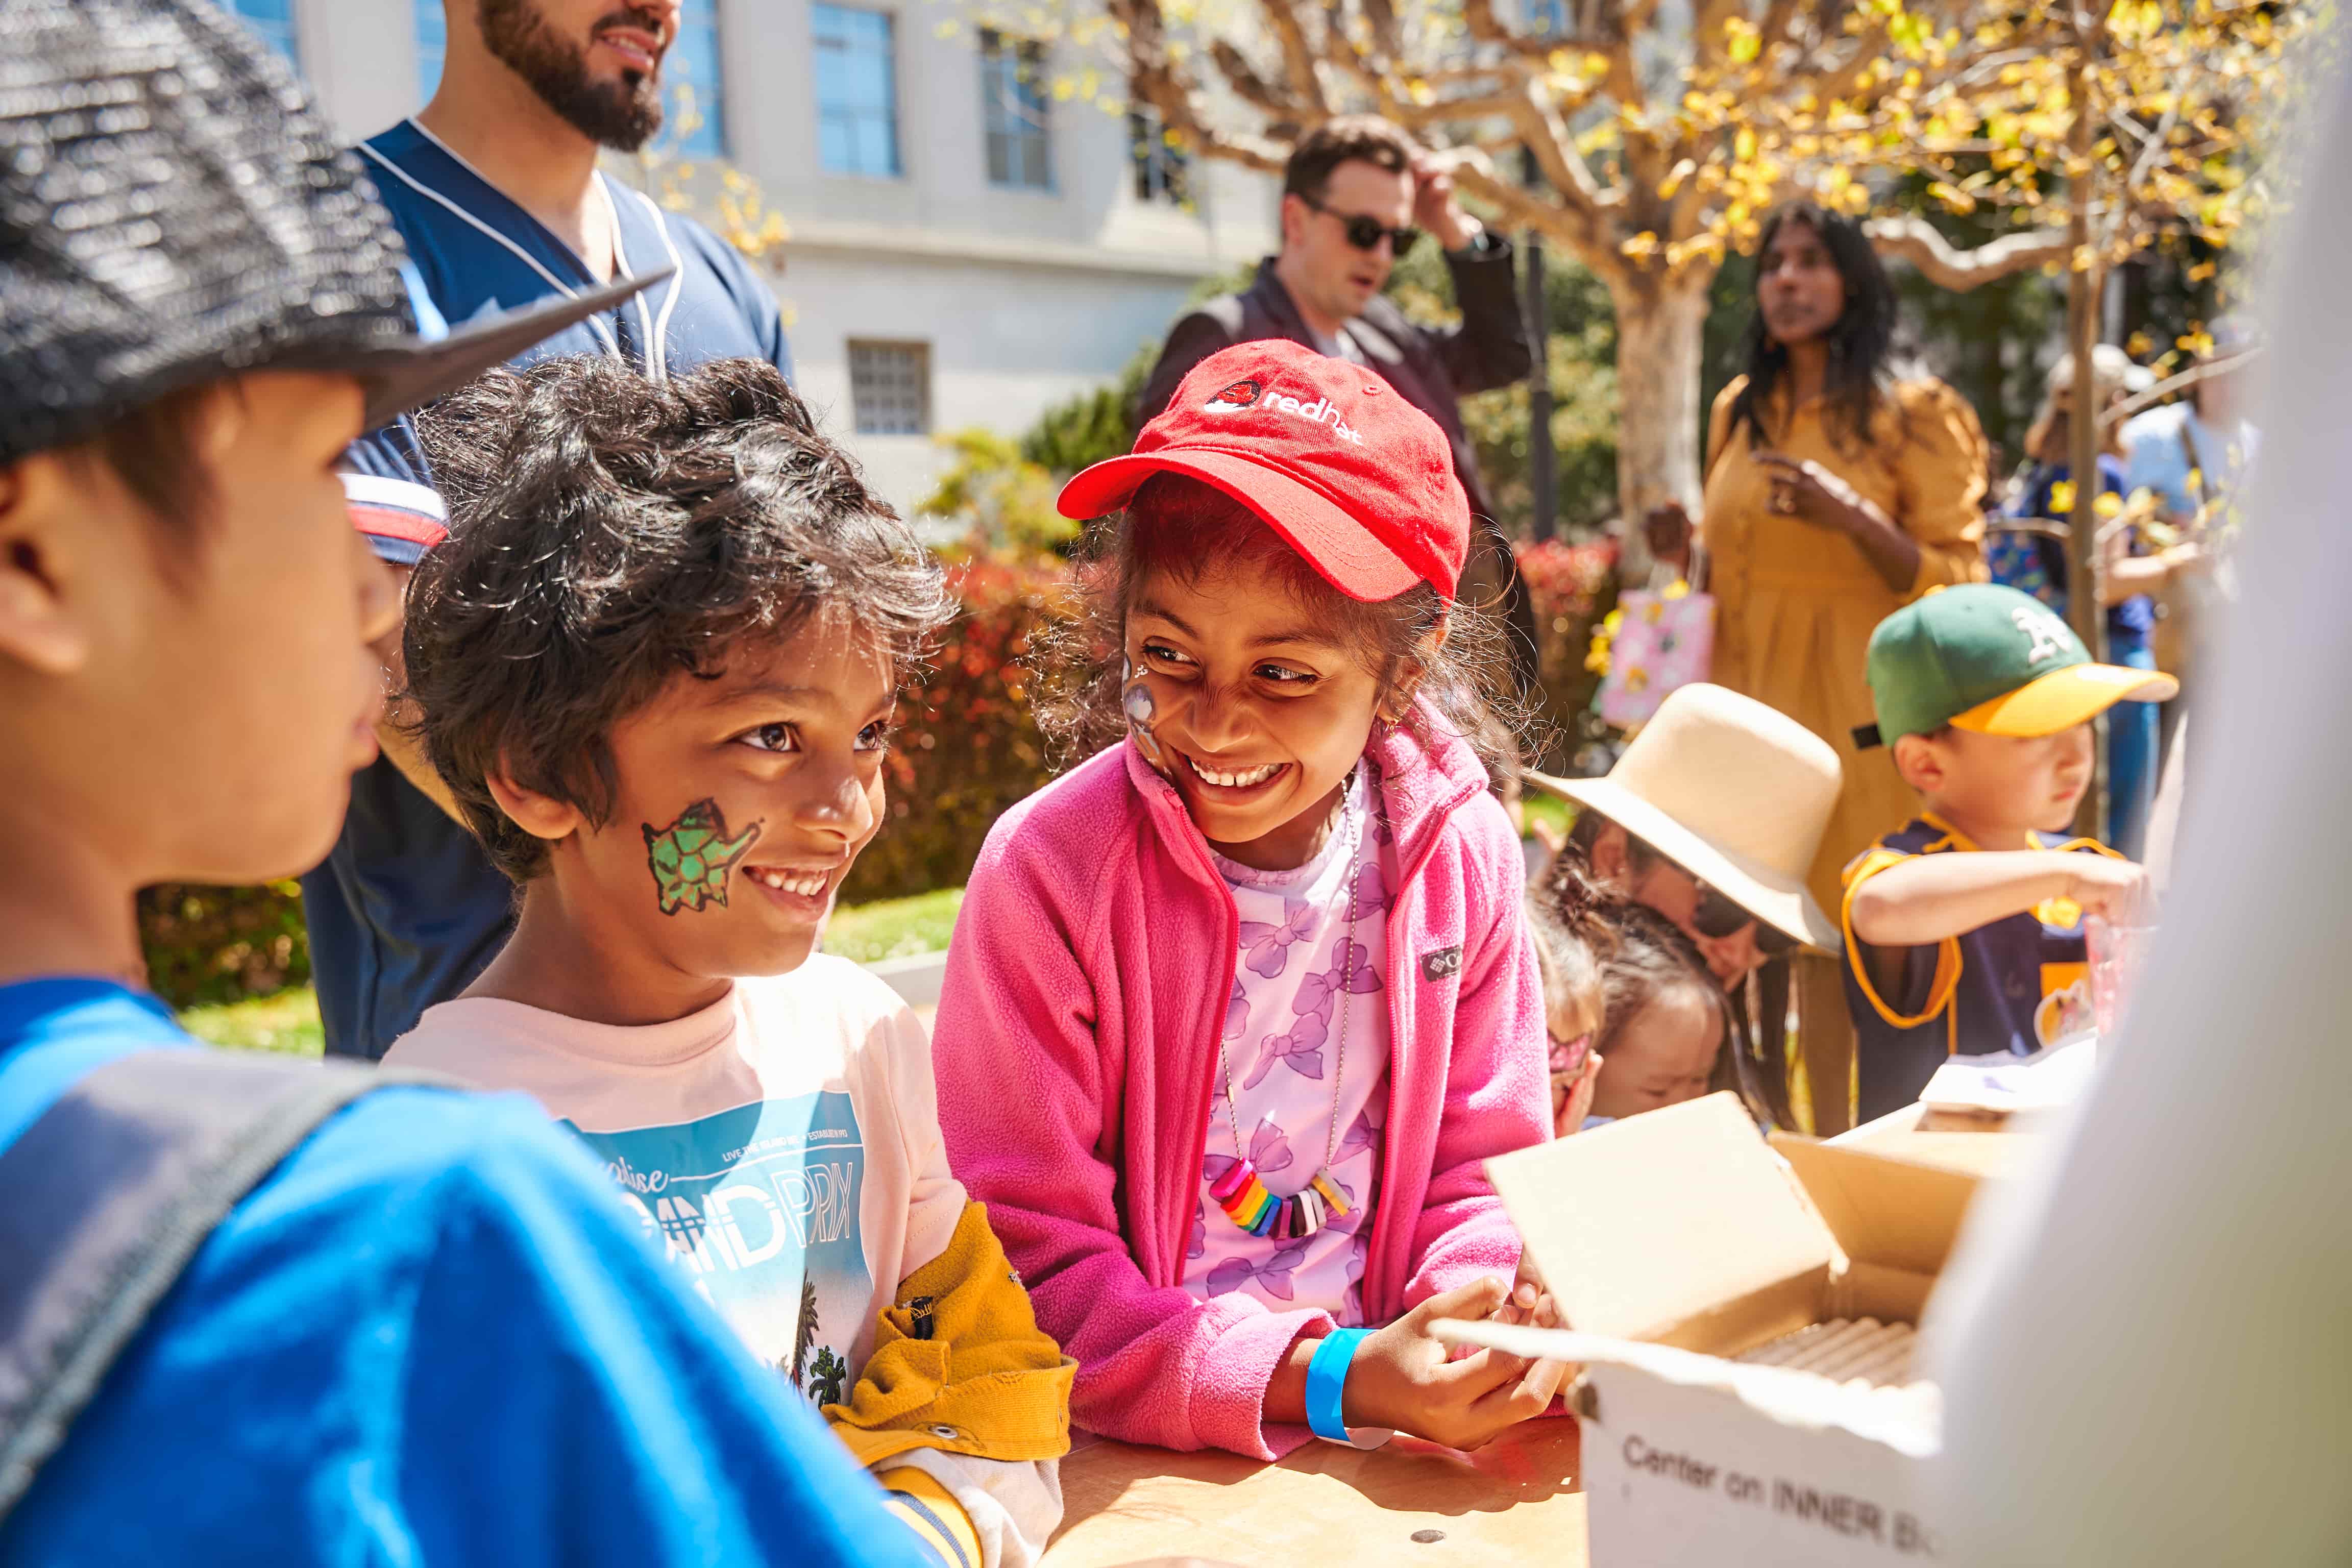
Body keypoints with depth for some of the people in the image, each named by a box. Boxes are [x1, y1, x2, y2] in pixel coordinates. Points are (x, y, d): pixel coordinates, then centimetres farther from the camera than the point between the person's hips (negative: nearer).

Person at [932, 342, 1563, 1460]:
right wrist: (1328, 1381, -22)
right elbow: (1029, 1265, -14)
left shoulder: (1462, 858, -3)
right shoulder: (1049, 872, -15)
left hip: (1388, 1407, 4)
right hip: (1126, 1454, -3)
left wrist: (1492, 1313, -13)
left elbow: (1481, 1172, 8)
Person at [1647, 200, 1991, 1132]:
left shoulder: (1911, 415, 0)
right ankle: (1824, 1146, 14)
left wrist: (1853, 513, -19)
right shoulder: (1740, 410, 14)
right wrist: (1684, 551, 3)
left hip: (1862, 699, -4)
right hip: (1757, 690, 4)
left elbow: (1956, 580, -6)